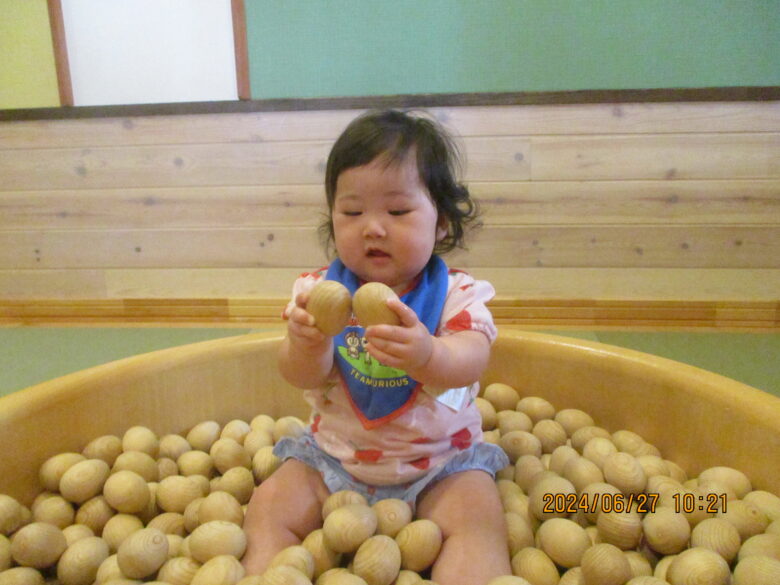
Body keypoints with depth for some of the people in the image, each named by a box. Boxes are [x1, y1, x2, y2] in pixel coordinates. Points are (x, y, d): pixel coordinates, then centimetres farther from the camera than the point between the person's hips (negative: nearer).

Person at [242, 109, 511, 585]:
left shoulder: (457, 293, -10)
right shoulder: (320, 290, -5)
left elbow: (471, 362, -27)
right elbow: (303, 376, -13)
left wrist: (427, 355, -51)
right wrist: (306, 346, -39)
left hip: (440, 461, -1)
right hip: (333, 458, 2)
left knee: (478, 519, -22)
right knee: (269, 508, -11)